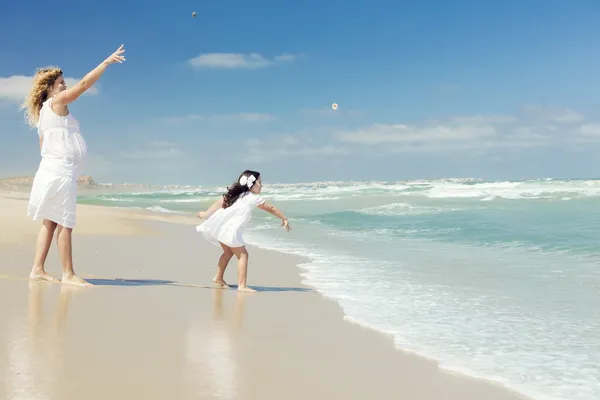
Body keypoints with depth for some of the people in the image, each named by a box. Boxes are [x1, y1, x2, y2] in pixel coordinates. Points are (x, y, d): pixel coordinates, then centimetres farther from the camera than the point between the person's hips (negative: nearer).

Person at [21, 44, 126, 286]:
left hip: (52, 170, 10)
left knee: (50, 223, 9)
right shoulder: (57, 102, -6)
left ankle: (38, 270, 9)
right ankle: (68, 274, -6)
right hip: (60, 171, -10)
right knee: (65, 223, -8)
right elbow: (85, 83, -13)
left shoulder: (44, 112, 20)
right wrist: (107, 61, -10)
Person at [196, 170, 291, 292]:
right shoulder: (254, 198, -3)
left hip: (220, 227, 8)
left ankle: (219, 278, 37)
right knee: (243, 255, -3)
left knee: (228, 252, 27)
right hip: (230, 230, -8)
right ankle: (242, 285, -11)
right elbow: (271, 209, 5)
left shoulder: (236, 194, 17)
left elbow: (220, 202, 13)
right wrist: (284, 219, 16)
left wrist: (206, 213, 18)